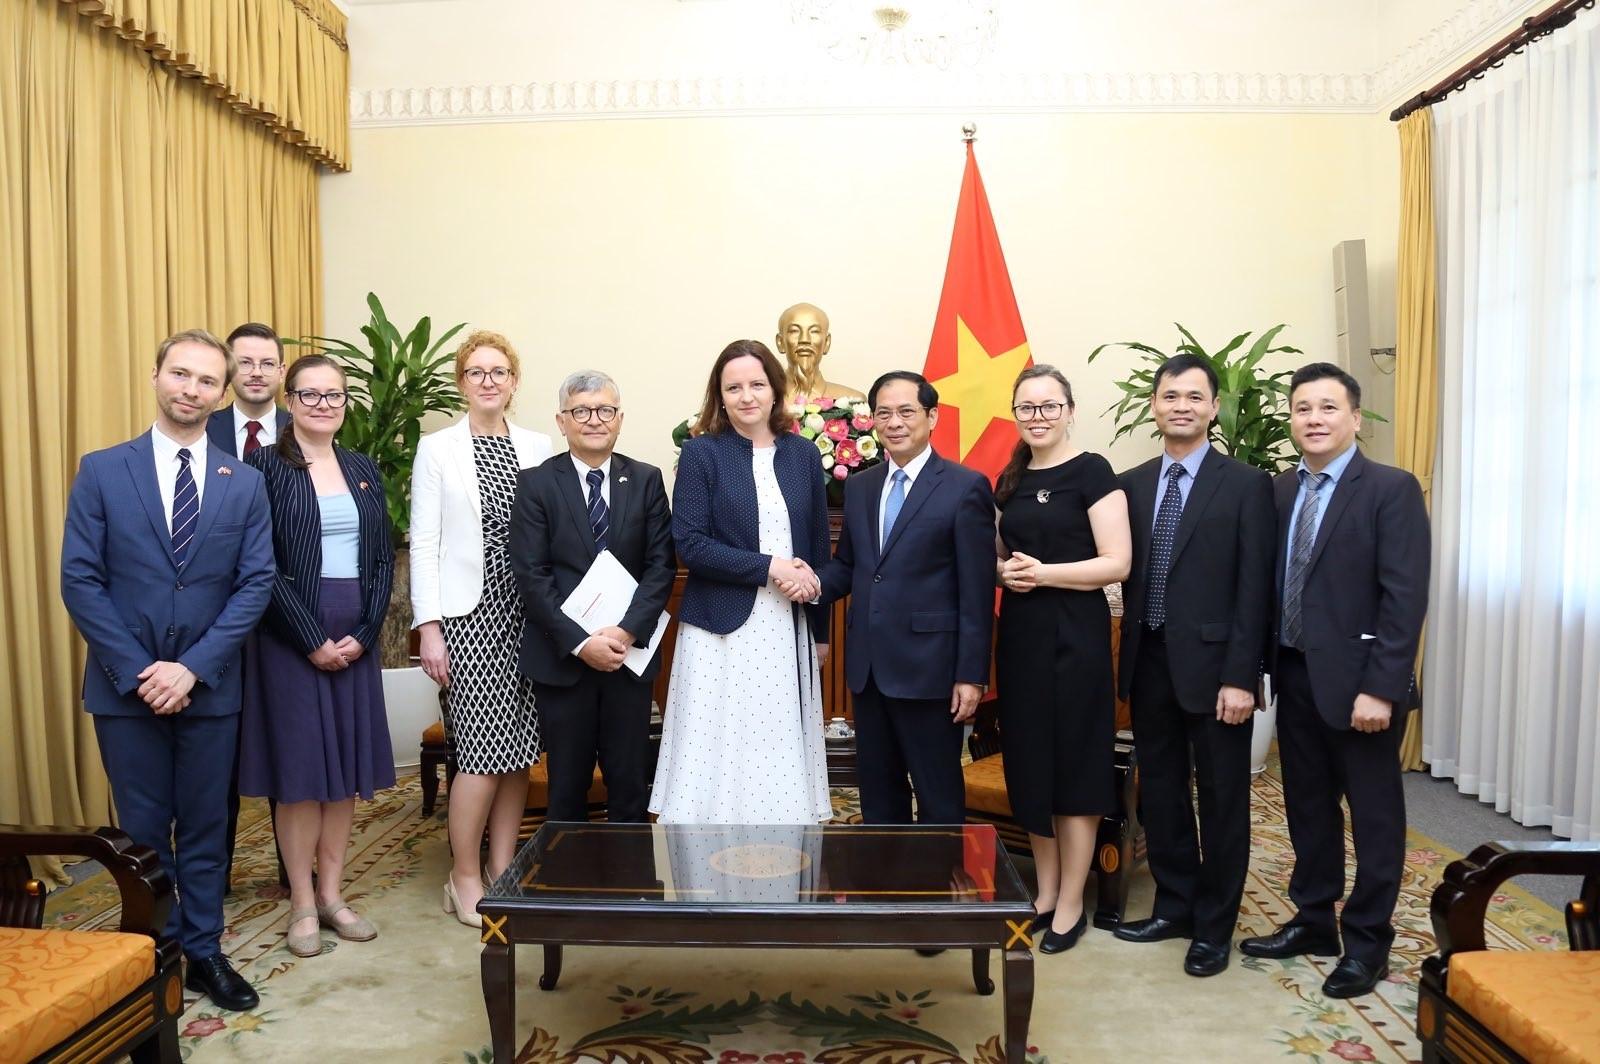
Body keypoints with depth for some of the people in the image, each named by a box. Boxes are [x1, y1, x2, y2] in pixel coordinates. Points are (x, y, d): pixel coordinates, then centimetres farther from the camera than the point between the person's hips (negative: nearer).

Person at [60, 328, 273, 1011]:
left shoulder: (245, 483, 2)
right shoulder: (102, 471, -1)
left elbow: (255, 584, -3)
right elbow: (79, 580, -5)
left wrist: (193, 667, -12)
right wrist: (137, 671, -13)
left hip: (209, 686, 1)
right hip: (126, 685, -1)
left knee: (205, 826, 11)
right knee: (143, 832, 10)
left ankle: (203, 952, 26)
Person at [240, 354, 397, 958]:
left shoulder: (362, 470, 10)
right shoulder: (266, 467, -4)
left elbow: (383, 559, 7)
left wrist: (364, 634, -4)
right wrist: (314, 640, -12)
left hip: (356, 640, 5)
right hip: (292, 640, -4)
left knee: (348, 768, 9)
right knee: (300, 770, 2)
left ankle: (332, 894, 22)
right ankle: (302, 905, 16)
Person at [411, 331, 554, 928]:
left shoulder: (538, 449, 9)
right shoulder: (437, 449, 0)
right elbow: (423, 542, -3)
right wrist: (427, 626, -9)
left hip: (525, 613, 4)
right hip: (467, 613, -4)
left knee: (519, 749, 7)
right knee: (483, 749, -5)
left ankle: (503, 873, 21)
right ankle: (464, 877, 13)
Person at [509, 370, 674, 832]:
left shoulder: (646, 481, 5)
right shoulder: (536, 483, -1)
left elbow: (662, 565, -1)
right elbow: (531, 574, -7)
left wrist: (628, 631, -14)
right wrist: (579, 642, -15)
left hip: (629, 652, 1)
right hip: (562, 655, -1)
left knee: (630, 781, 8)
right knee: (567, 783, 10)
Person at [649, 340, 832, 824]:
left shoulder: (803, 454, 8)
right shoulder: (701, 452, -2)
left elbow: (818, 546, 13)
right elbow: (690, 544, -10)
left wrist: (819, 629, 13)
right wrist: (768, 567, -14)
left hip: (788, 631, 3)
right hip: (722, 629, -3)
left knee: (779, 750, 7)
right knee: (719, 751, 1)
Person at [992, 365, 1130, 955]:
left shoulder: (1091, 471, -7)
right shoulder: (1010, 479, 11)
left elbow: (1116, 563, -13)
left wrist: (1044, 572, -21)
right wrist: (1004, 569, -1)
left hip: (1074, 634, -6)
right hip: (1019, 633, 6)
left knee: (1074, 765, 3)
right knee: (1028, 763, 11)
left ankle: (1071, 905, 16)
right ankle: (1044, 891, 27)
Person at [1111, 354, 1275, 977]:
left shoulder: (1246, 485, -5)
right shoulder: (1131, 485, 8)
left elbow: (1254, 589, -9)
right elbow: (1128, 576, 9)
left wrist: (1241, 676, -14)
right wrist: (1128, 658, 4)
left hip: (1211, 664, -4)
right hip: (1149, 663, 5)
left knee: (1222, 799, 7)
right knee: (1160, 792, 15)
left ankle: (1214, 927, 23)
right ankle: (1174, 906, 32)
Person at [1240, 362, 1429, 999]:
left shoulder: (1391, 490, -10)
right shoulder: (1279, 491, 8)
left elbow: (1405, 596, -15)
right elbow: (1272, 586, 9)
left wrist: (1381, 688, -19)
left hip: (1357, 681, -6)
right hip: (1296, 676, 6)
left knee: (1374, 814, 9)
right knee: (1308, 807, 16)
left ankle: (1366, 942, 22)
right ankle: (1313, 921, 31)